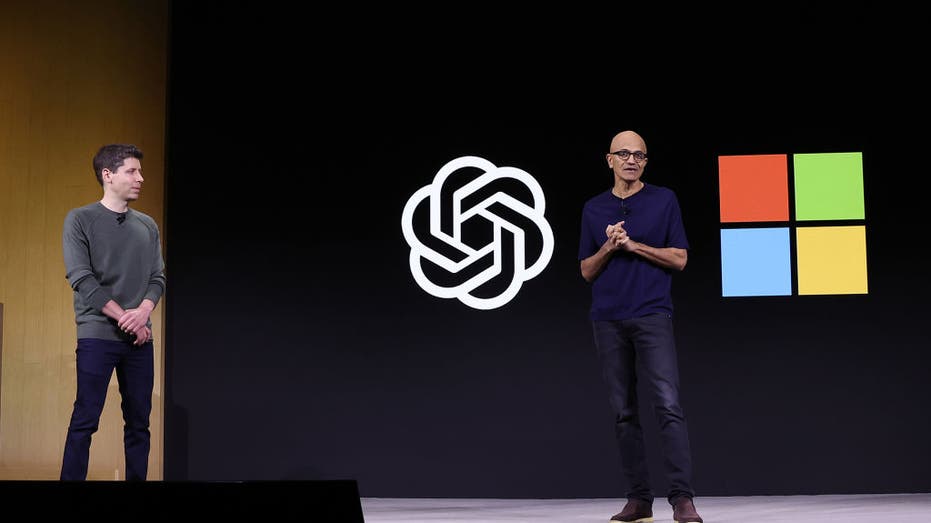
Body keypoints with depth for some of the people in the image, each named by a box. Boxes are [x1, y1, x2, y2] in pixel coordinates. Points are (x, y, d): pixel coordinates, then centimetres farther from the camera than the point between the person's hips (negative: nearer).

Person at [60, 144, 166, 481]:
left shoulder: (147, 226, 13)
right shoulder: (80, 220, -1)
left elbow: (158, 277, 11)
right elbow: (81, 278, -8)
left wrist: (143, 311, -10)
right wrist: (125, 318, -13)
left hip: (140, 338, 5)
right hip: (97, 335, -4)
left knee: (139, 421, 5)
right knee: (85, 420, -6)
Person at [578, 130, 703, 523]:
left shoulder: (664, 200, 5)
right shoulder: (594, 208, 12)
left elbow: (679, 258, 0)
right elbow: (587, 271, 11)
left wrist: (633, 244, -9)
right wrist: (609, 246, -7)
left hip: (652, 316, -3)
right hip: (608, 321, 3)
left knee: (668, 406, -14)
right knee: (624, 413, 4)